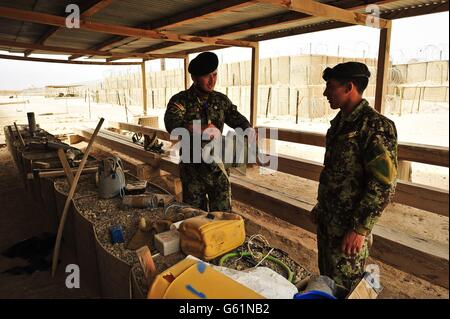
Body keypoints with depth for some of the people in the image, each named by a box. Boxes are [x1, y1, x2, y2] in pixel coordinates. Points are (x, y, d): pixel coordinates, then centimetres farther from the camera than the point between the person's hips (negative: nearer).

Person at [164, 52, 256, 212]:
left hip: (217, 168, 3)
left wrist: (248, 130, -22)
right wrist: (201, 129, -44)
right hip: (192, 170, -2)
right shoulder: (180, 100, -9)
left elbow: (237, 118, 3)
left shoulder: (221, 100, 5)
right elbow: (172, 122, -27)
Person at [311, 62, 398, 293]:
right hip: (326, 221, 8)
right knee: (326, 280, 21)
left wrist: (359, 229, -21)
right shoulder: (340, 121, 9)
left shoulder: (376, 126, -18)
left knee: (344, 289, 9)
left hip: (349, 227, -8)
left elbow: (384, 184, -21)